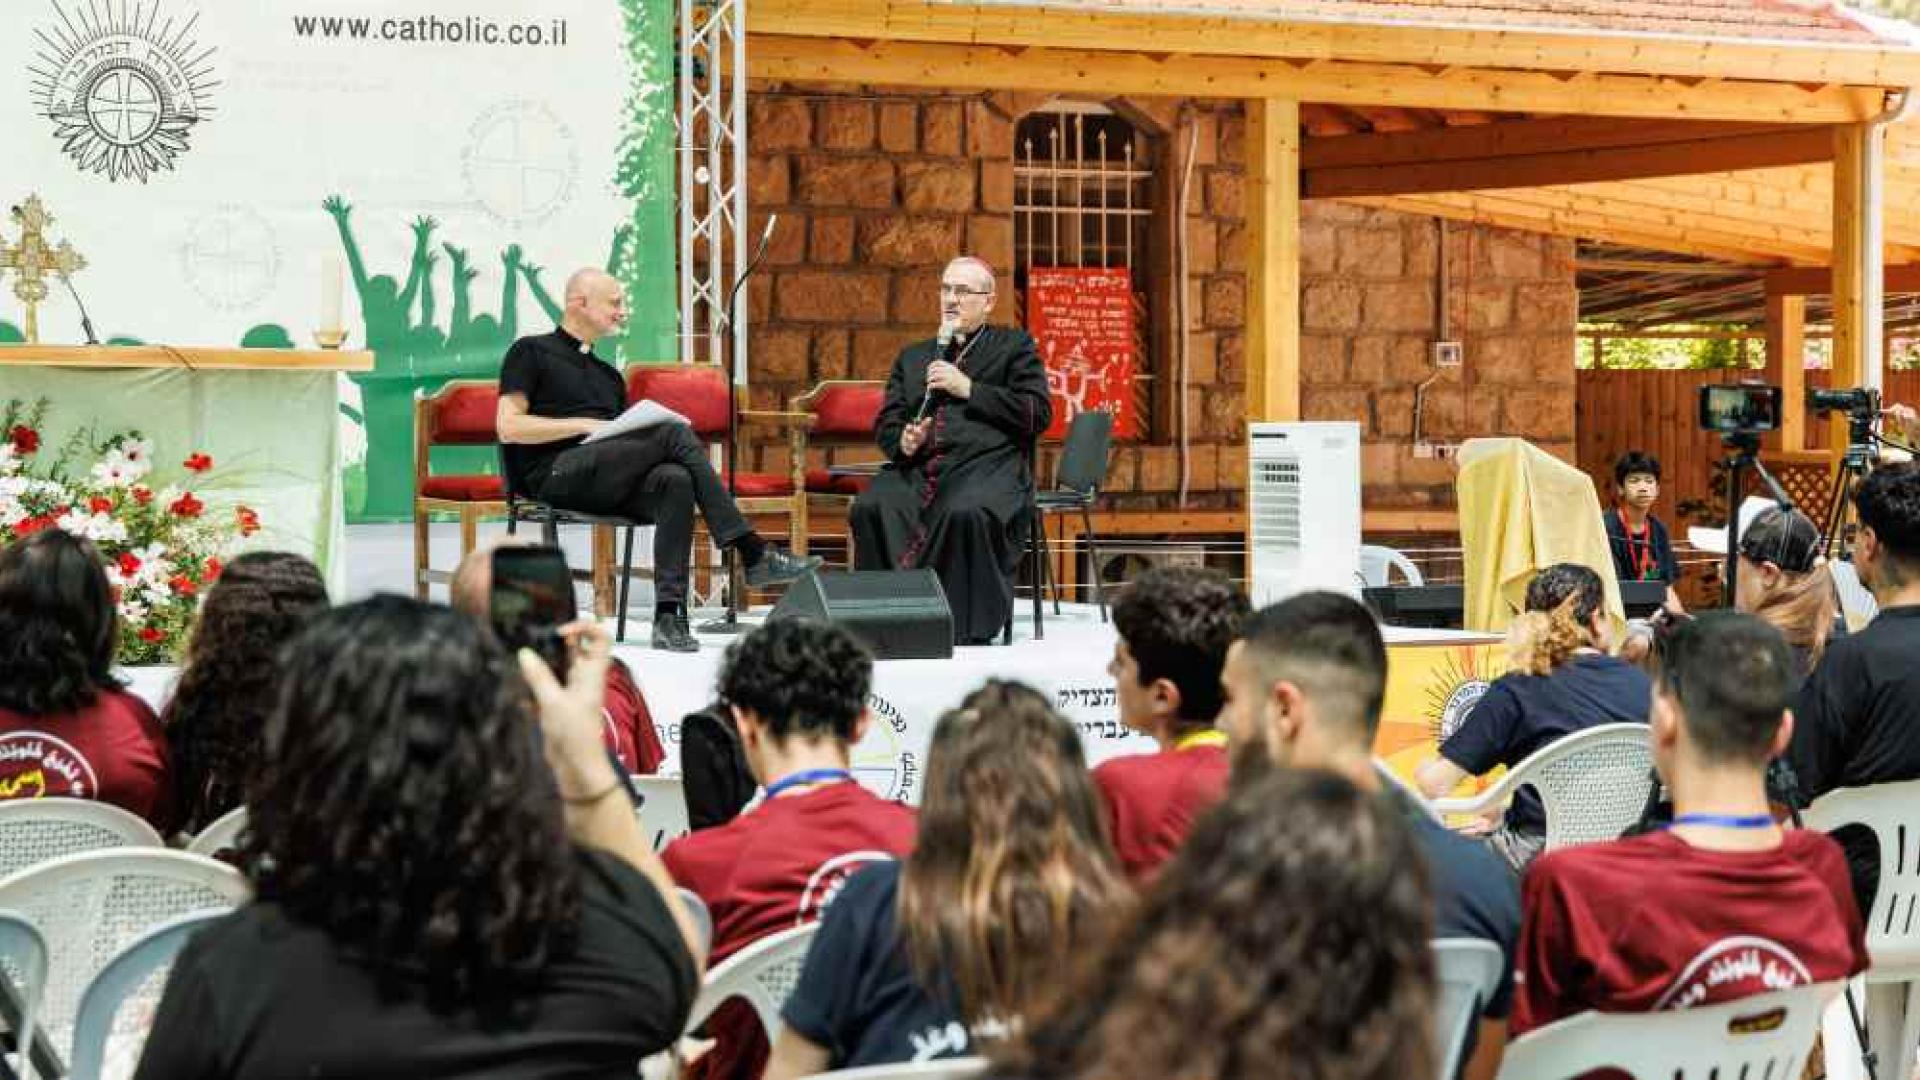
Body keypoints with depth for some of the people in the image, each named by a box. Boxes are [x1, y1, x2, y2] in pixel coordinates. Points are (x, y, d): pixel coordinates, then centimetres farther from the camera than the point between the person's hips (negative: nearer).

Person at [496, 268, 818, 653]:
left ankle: (669, 615, -39)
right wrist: (584, 424, -9)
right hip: (556, 473, -6)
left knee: (675, 480, -30)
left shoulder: (609, 376, 30)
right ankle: (753, 553, -26)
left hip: (610, 484, 6)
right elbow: (508, 427, -2)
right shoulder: (532, 352, 12)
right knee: (673, 433, -24)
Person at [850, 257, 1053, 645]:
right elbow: (885, 424, 23)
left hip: (988, 465, -4)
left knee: (966, 513, -39)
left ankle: (971, 631, -31)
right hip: (917, 468, 4)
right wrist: (902, 442, -2)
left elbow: (1038, 413, 2)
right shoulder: (912, 357, 29)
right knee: (870, 509, -30)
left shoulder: (1014, 346, 17)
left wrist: (968, 388, -4)